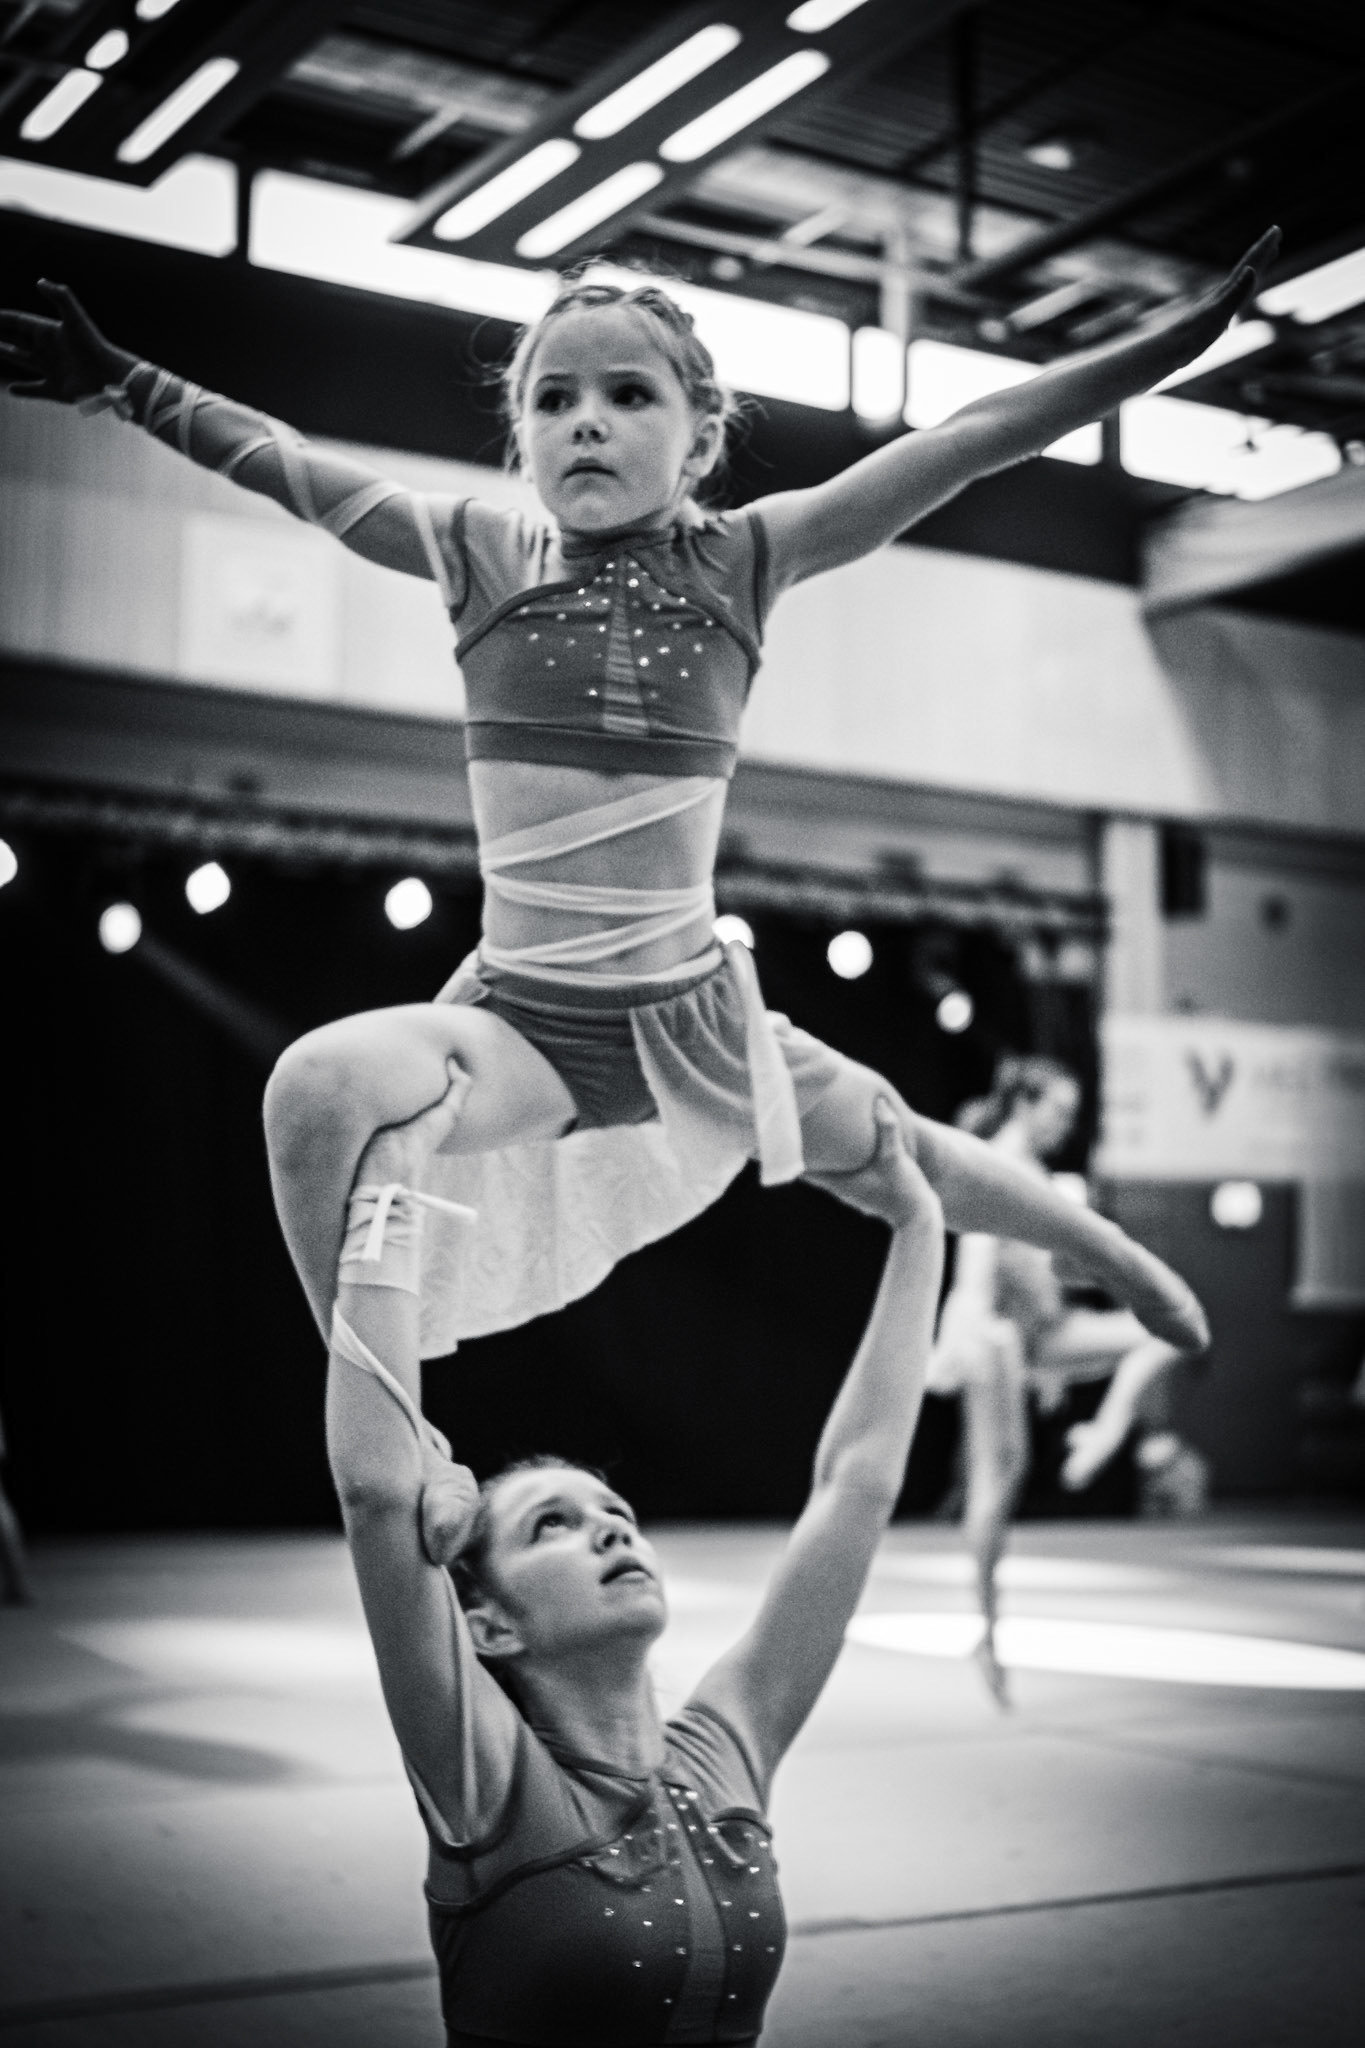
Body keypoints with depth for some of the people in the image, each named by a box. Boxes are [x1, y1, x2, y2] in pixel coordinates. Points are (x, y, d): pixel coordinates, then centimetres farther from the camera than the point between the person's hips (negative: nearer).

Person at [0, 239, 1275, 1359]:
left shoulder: (738, 560, -3)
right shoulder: (487, 558, -2)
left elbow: (967, 442, -8)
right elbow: (277, 466, 3)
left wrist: (1186, 333, -9)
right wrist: (117, 381, -3)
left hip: (689, 1021, 1)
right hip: (515, 1021, -1)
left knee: (905, 1157, 19)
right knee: (316, 1088, -29)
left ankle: (1114, 1253, 53)